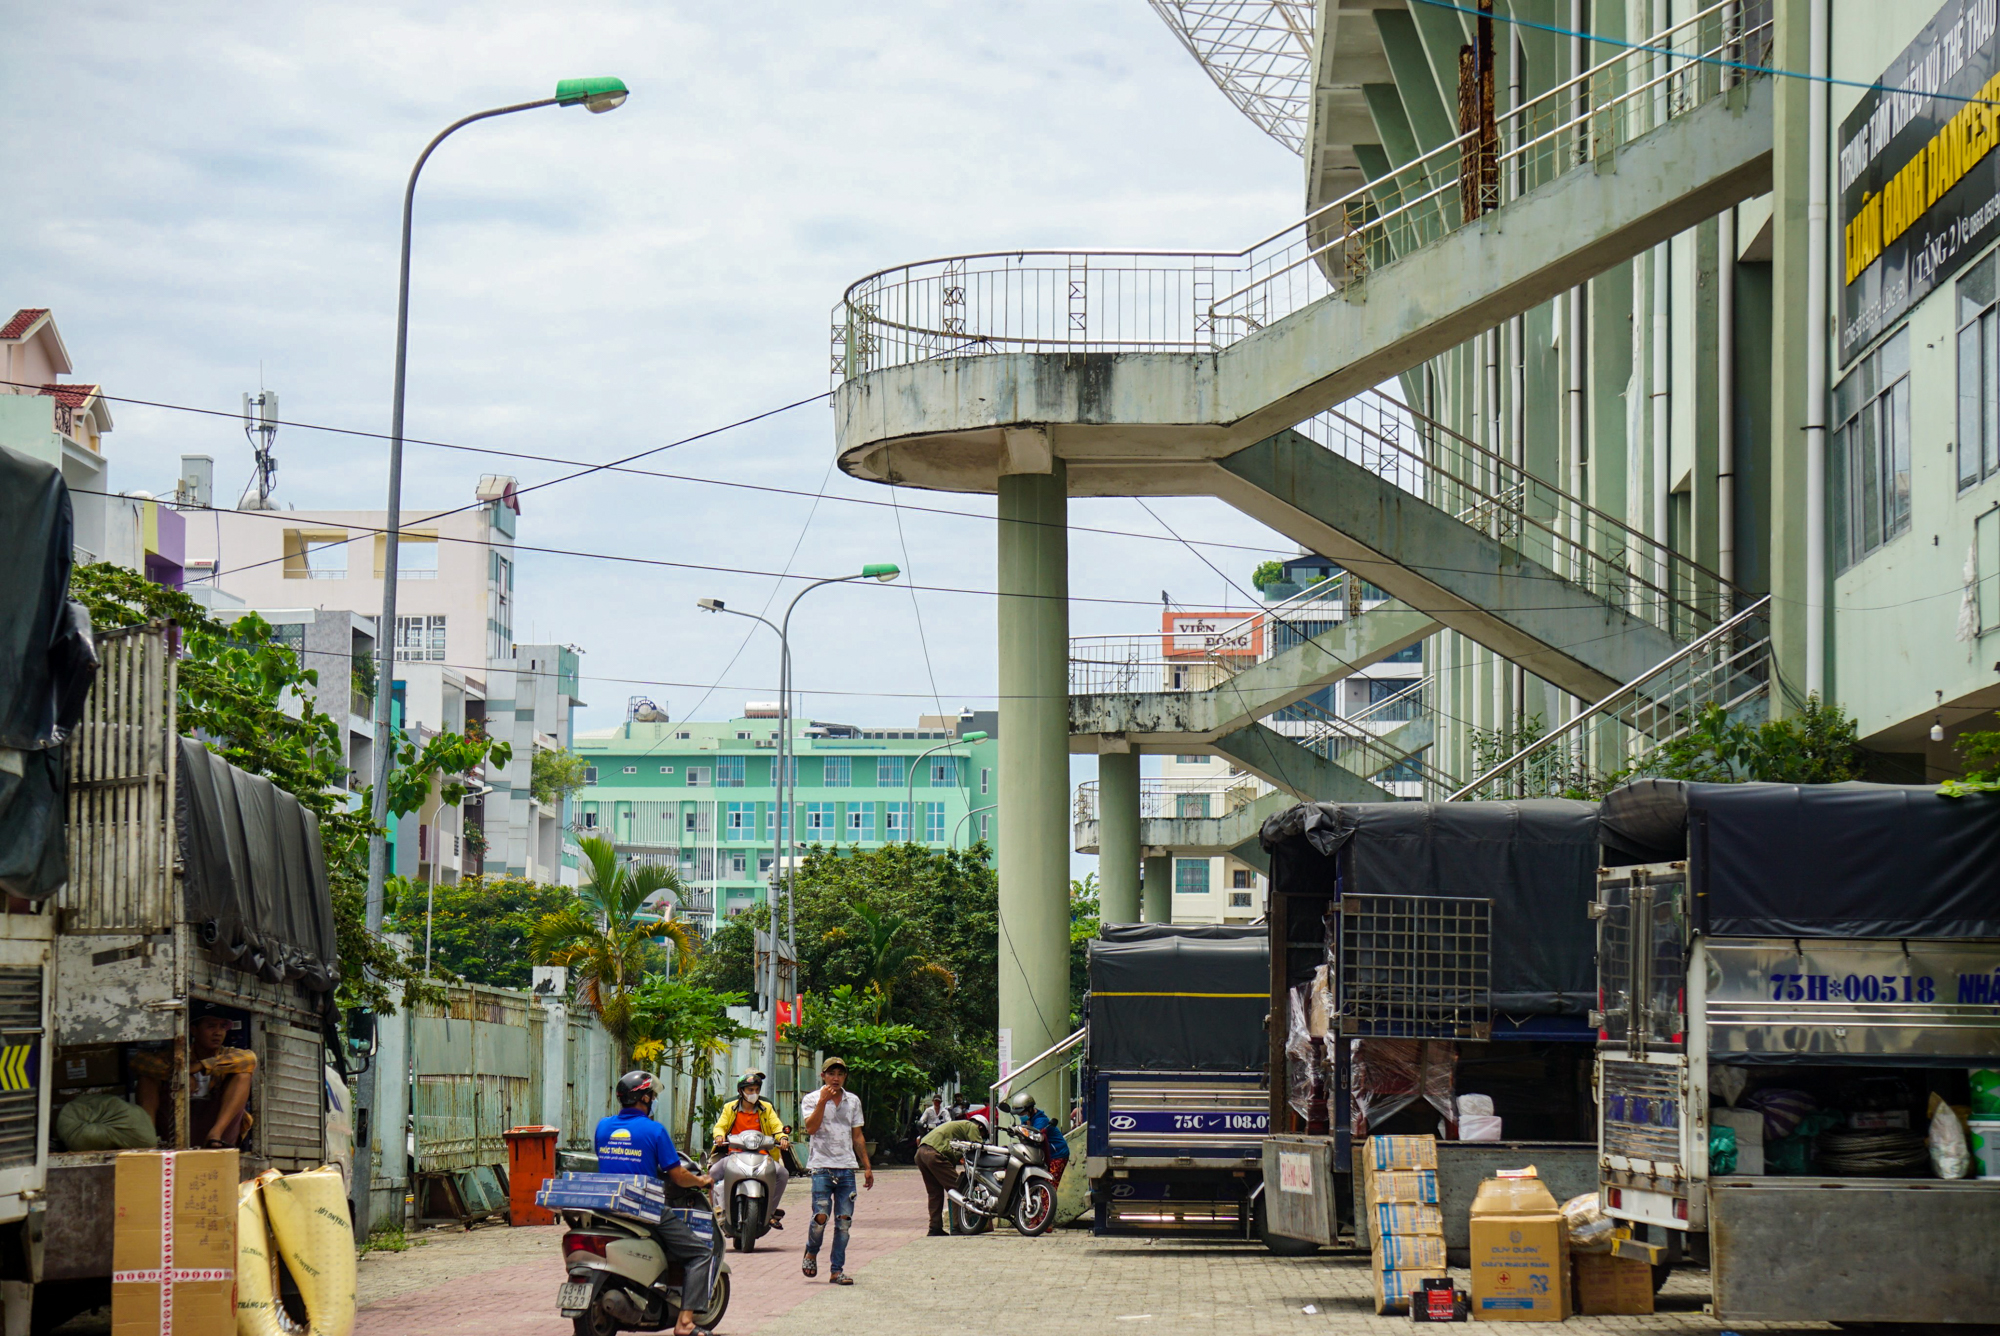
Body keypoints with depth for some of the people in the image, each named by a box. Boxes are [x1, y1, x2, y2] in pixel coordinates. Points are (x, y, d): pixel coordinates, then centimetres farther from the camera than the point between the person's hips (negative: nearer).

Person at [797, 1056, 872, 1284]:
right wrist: (823, 1101, -17)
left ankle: (837, 1271, 4)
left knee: (844, 1221, -1)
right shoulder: (812, 1100, 3)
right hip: (822, 1165, -4)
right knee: (821, 1216, -14)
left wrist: (867, 1167, 17)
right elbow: (811, 1128, -13)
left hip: (847, 1167, 4)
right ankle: (811, 1253, 15)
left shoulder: (853, 1101, 15)